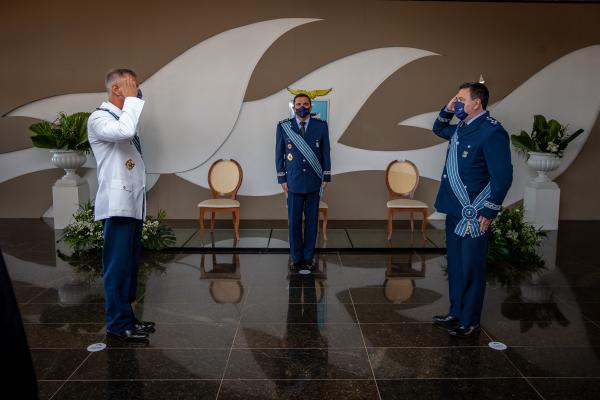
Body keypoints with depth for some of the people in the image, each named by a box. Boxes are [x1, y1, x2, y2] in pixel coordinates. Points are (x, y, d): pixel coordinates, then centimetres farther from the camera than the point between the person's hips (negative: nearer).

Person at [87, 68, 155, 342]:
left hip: (133, 203, 9)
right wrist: (131, 100, -17)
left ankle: (125, 318, 21)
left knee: (129, 264, 12)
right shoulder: (99, 118, -9)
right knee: (118, 266, -3)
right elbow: (124, 132, -32)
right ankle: (118, 324, 5)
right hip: (117, 204, -9)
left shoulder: (123, 117, 16)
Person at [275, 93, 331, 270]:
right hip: (293, 181, 0)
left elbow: (325, 153, 5)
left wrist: (326, 177, 3)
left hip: (314, 181, 1)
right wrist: (282, 179, 0)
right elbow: (279, 154, 3)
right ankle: (296, 257, 17)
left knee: (311, 220, 6)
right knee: (294, 221, 4)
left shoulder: (321, 126, 0)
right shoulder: (283, 126, -1)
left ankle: (308, 256, 18)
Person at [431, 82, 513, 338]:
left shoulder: (491, 132, -16)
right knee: (455, 266, 18)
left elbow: (503, 176, -18)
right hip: (454, 210, 9)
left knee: (471, 269, 3)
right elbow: (438, 129, 31)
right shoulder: (461, 127, 10)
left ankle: (470, 322, 17)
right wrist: (447, 110, 11)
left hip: (473, 215, -9)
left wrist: (489, 212, -15)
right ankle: (456, 313, 32)